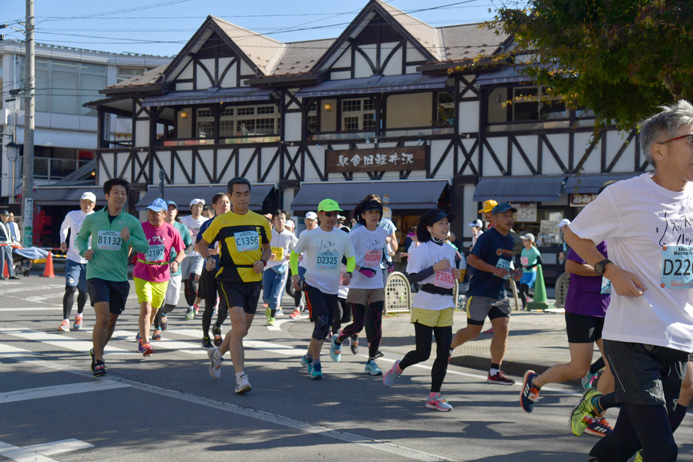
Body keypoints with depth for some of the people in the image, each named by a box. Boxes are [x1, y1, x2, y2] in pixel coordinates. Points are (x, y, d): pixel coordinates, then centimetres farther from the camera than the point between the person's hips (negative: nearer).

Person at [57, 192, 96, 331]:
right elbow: (64, 227, 21)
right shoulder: (72, 215, 0)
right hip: (73, 258, 0)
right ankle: (65, 321, -12)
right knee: (70, 288, -16)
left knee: (83, 290, 12)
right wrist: (63, 242, 6)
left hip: (89, 260, 0)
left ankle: (79, 315, 39)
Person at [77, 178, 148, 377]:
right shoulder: (92, 219, 2)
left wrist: (129, 239, -20)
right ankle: (98, 361, -6)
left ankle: (97, 351, 39)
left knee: (111, 320, 13)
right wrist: (84, 251, -1)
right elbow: (81, 238, 19)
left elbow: (145, 247, -1)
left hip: (119, 278, 2)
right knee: (103, 316, -19)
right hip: (96, 275, -2)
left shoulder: (132, 222, 1)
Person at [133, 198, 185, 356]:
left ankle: (142, 335, 42)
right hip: (142, 275, -2)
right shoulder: (140, 228, -5)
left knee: (154, 310, 16)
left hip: (162, 276, 3)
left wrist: (176, 262, -13)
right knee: (146, 308, -18)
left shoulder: (171, 231, -3)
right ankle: (145, 343, -18)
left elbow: (181, 252, 6)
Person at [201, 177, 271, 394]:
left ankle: (218, 353, 43)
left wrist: (262, 262, -1)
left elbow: (267, 248, 20)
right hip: (230, 279, -4)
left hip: (253, 280, 5)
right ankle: (241, 377, -13)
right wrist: (207, 259, -8)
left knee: (242, 330, 14)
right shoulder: (221, 222, -1)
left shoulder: (261, 221, 8)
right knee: (239, 327, -18)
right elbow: (202, 243, 11)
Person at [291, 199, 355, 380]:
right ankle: (315, 363, -7)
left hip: (332, 289, 4)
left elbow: (351, 258, 13)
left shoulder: (343, 236, 4)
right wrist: (295, 274, -6)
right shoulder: (309, 236, -2)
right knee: (321, 323, -18)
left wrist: (348, 273, -7)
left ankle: (308, 357, 32)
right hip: (313, 285, -4)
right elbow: (294, 254, 9)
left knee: (324, 329, 9)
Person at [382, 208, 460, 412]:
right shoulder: (423, 249, -9)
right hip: (425, 305, -7)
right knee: (423, 353, -5)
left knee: (444, 353, 0)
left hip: (446, 306, 7)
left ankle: (434, 396, 7)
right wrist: (435, 267, -22)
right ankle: (398, 368, 26)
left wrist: (455, 275, 6)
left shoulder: (450, 250, 14)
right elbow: (412, 276, -16)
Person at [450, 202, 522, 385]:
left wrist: (512, 273, 5)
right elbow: (471, 259, -16)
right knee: (473, 332, -1)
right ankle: (448, 347, 27)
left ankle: (494, 373, 3)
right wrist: (495, 270, -23)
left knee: (502, 330, -2)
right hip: (479, 293, -7)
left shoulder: (510, 240, 14)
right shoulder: (487, 237, -12)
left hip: (499, 293, 7)